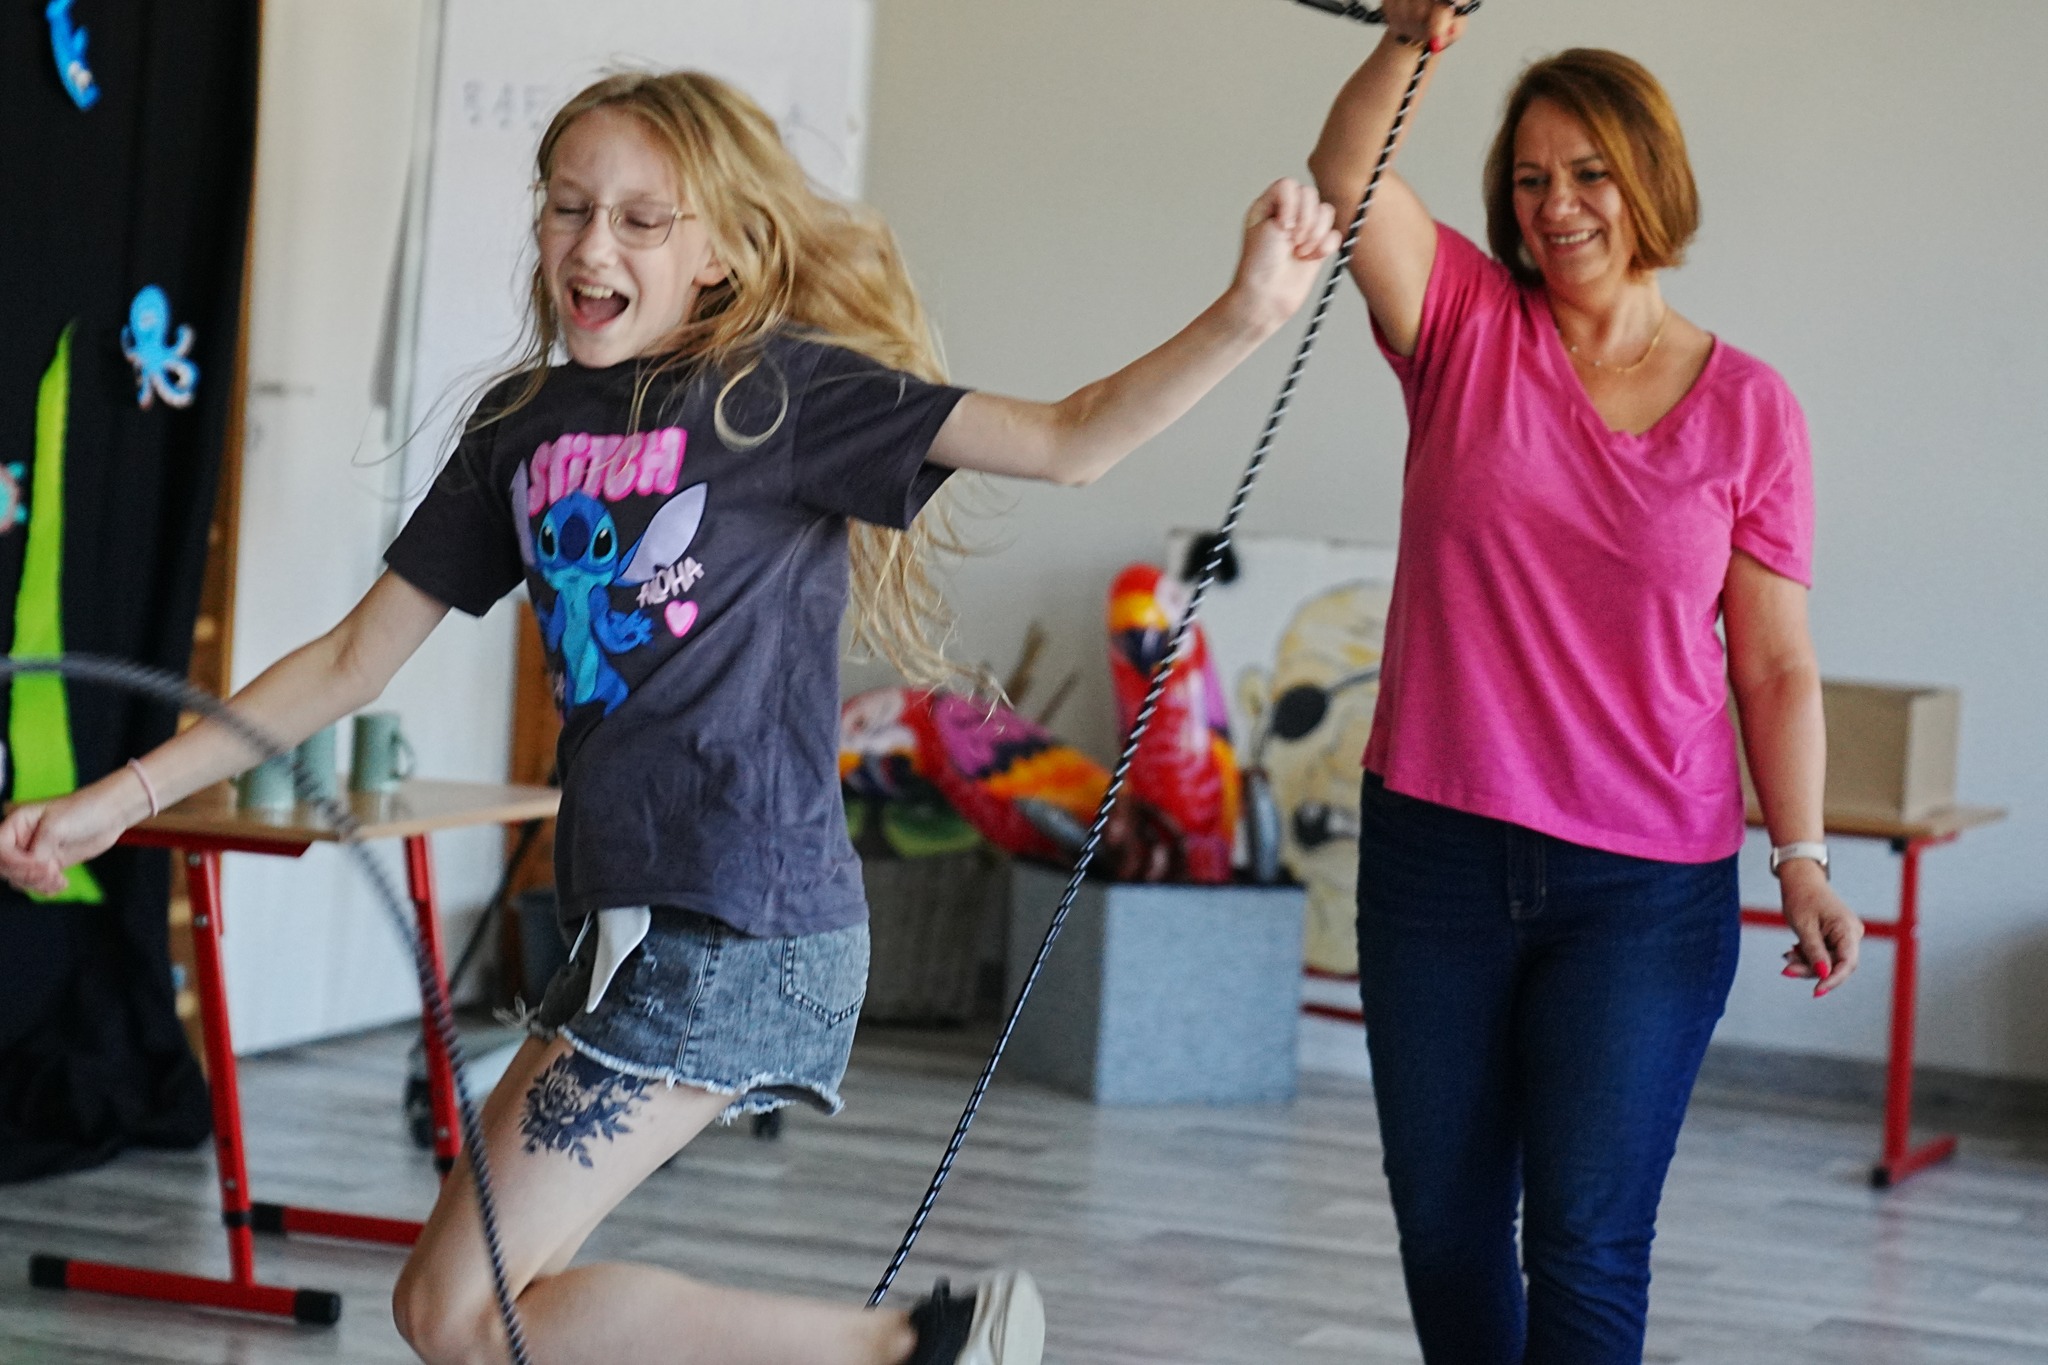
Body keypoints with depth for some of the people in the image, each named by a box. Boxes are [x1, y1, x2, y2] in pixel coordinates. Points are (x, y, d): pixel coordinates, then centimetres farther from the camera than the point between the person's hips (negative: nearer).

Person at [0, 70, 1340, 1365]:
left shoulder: (777, 391, -7)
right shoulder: (524, 427, 11)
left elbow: (1065, 440, -13)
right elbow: (352, 662, 15)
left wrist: (1247, 317, -28)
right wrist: (120, 798, 11)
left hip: (746, 933, -8)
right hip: (632, 923, 8)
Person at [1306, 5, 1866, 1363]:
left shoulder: (1748, 410, 1)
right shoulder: (1470, 325, 3)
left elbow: (1778, 668, 2)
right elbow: (1349, 179, -16)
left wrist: (1804, 862, -9)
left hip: (1646, 883, -2)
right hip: (1437, 846, 2)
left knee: (1586, 1244, -3)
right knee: (1443, 1226, 11)